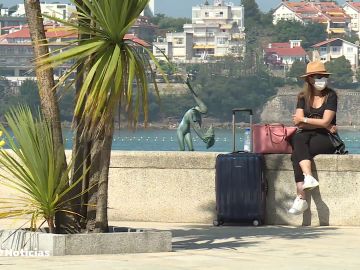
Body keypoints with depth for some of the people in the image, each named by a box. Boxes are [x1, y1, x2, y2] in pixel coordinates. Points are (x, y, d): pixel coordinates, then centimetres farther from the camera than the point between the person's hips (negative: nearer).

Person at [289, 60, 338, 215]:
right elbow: (298, 123, -1)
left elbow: (325, 121, -9)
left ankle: (301, 198, -37)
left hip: (326, 139, -4)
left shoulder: (331, 96, 1)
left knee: (296, 155, -29)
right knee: (298, 139, -33)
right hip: (307, 136, 4)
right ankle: (308, 178, -48)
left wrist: (303, 120, -1)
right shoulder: (303, 97, 11)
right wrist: (324, 126, -8)